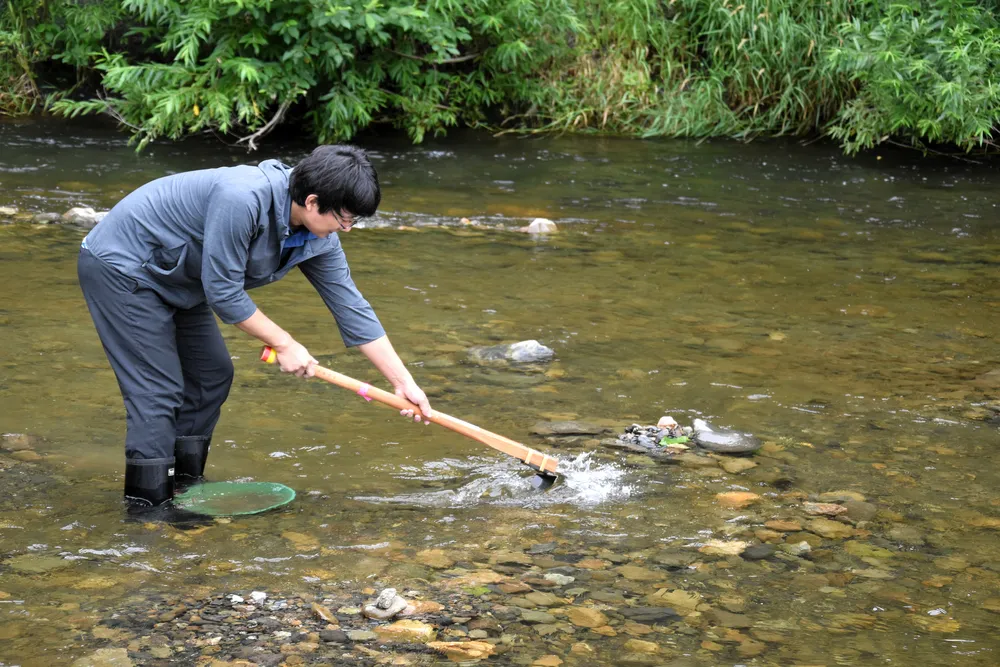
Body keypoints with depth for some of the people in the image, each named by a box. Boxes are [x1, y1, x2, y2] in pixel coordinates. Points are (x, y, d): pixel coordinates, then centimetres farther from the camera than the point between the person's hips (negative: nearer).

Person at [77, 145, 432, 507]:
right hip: (119, 266, -9)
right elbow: (223, 292, -29)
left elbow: (351, 308, -1)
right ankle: (148, 508, -3)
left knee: (212, 374, 10)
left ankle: (186, 487, 22)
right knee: (159, 391, -12)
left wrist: (404, 382, -3)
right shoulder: (242, 199, -35)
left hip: (173, 279, 9)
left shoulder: (318, 239, -9)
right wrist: (284, 344, -18)